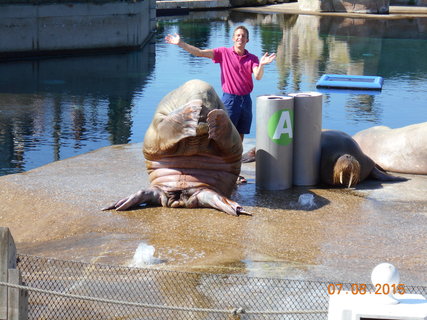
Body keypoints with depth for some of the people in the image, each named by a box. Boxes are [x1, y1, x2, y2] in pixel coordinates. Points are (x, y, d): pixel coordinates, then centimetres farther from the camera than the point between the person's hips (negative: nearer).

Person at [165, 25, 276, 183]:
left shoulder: (252, 58, 4)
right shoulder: (224, 53, -2)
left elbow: (258, 76, -11)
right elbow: (199, 53, -7)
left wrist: (261, 65, -32)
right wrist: (180, 44, -16)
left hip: (246, 99, 3)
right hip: (229, 99, -3)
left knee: (239, 138, 10)